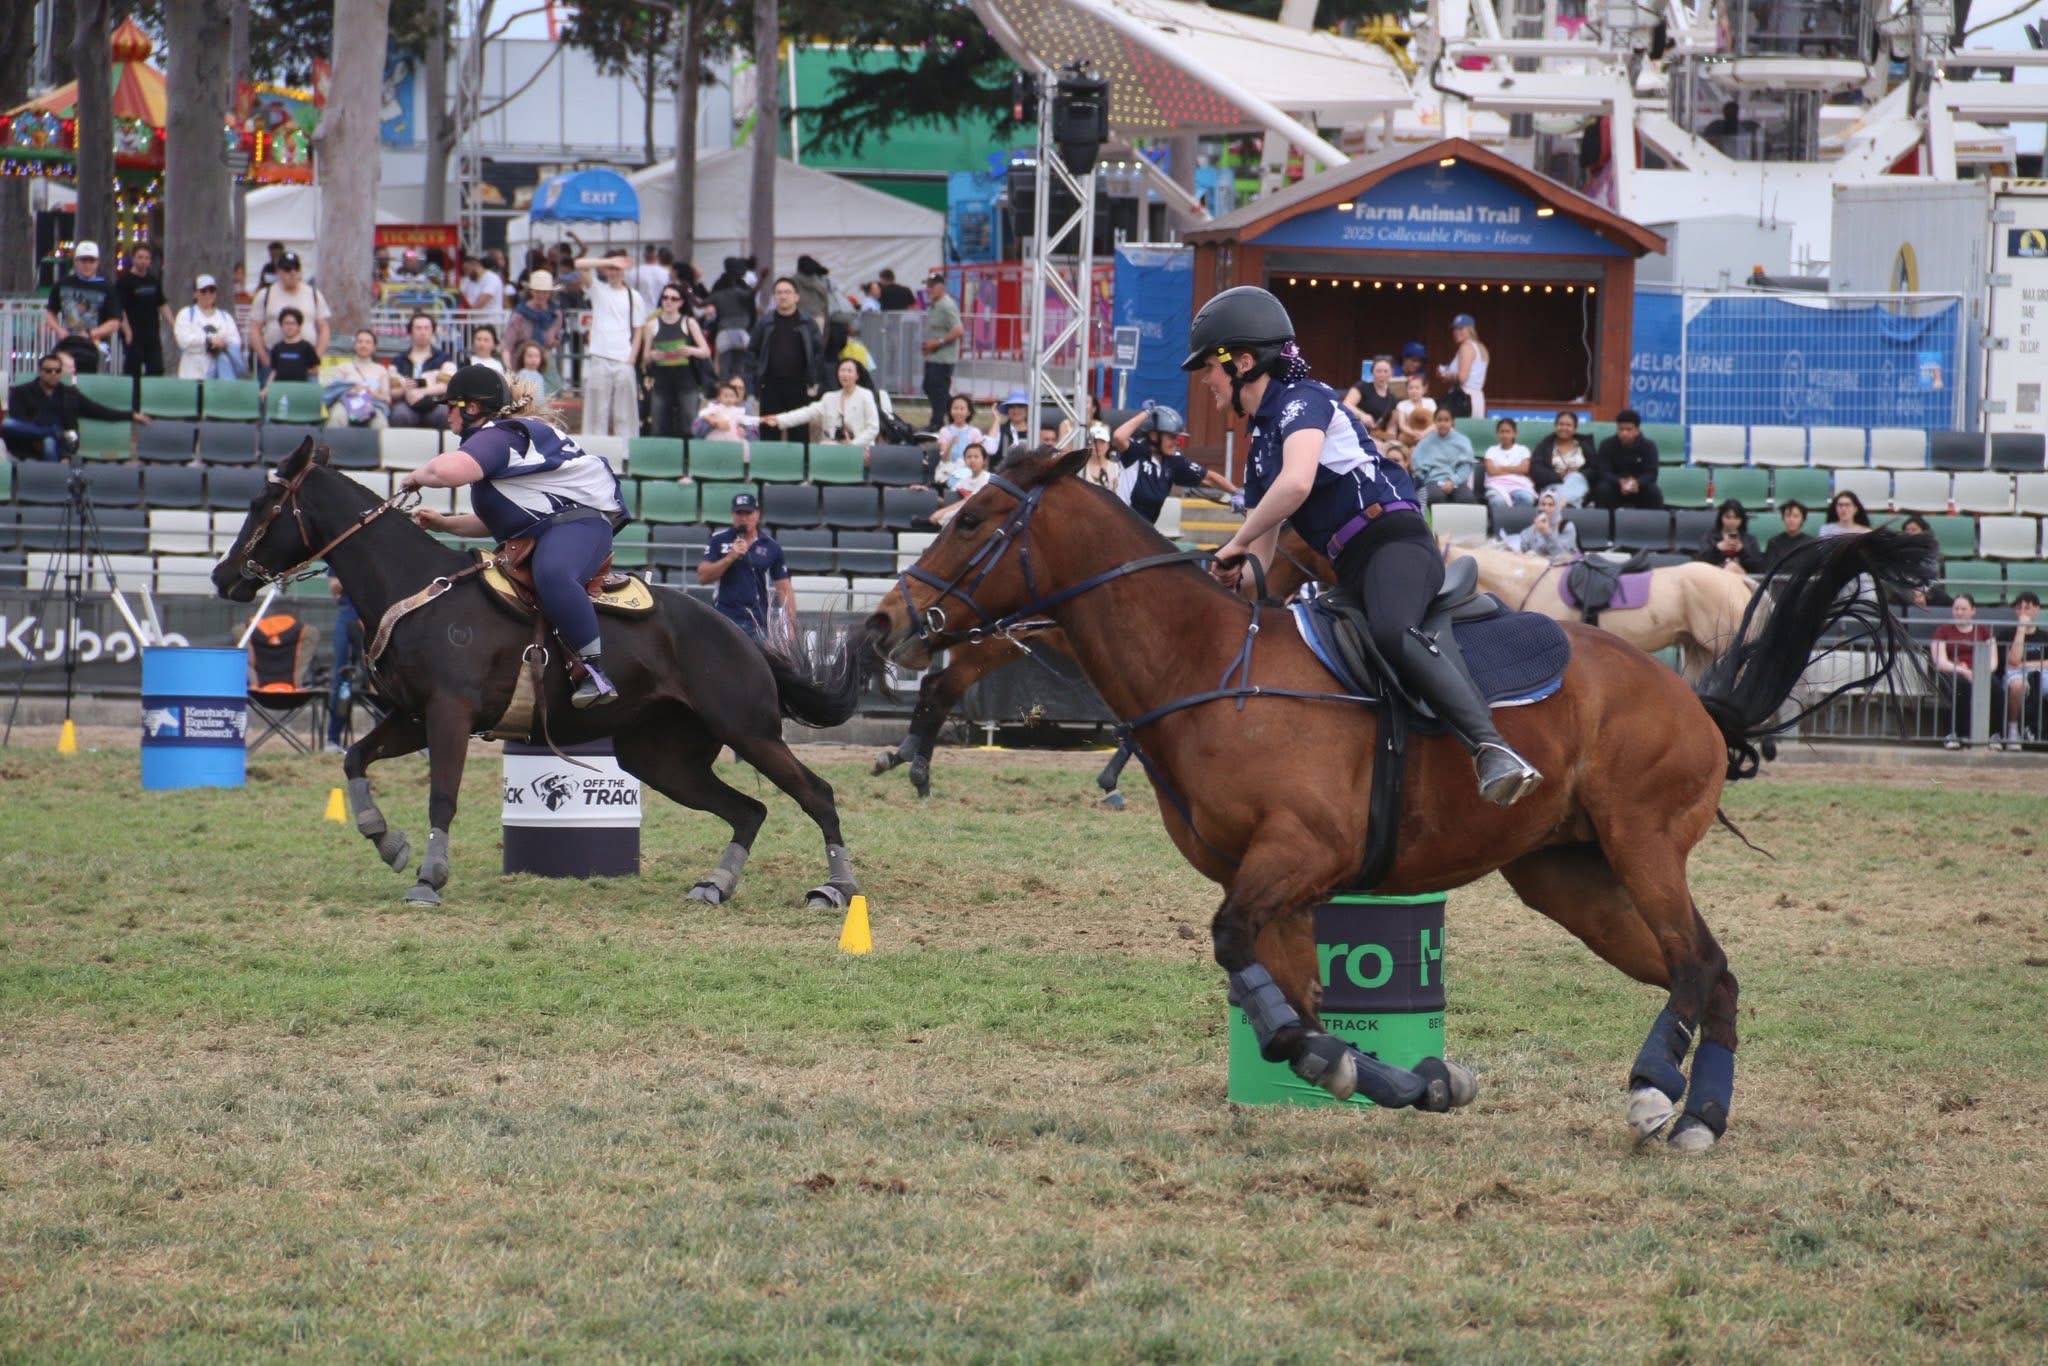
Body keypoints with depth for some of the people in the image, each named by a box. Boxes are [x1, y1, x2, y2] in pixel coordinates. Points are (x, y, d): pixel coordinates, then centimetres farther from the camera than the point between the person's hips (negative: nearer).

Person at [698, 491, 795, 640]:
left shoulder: (771, 547, 5)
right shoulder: (719, 540, 4)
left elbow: (784, 588, 7)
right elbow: (703, 577, -2)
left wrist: (791, 624, -3)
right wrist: (730, 557, -15)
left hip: (757, 621, 1)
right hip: (724, 618, -1)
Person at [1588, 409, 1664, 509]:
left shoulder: (1648, 446, -7)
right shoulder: (1607, 445, -8)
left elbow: (1651, 473, -16)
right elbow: (1603, 472, -17)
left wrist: (1637, 483, -39)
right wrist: (1620, 483, -38)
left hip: (1638, 486, 0)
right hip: (1615, 487, 0)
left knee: (1654, 493, -30)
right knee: (1602, 489, -33)